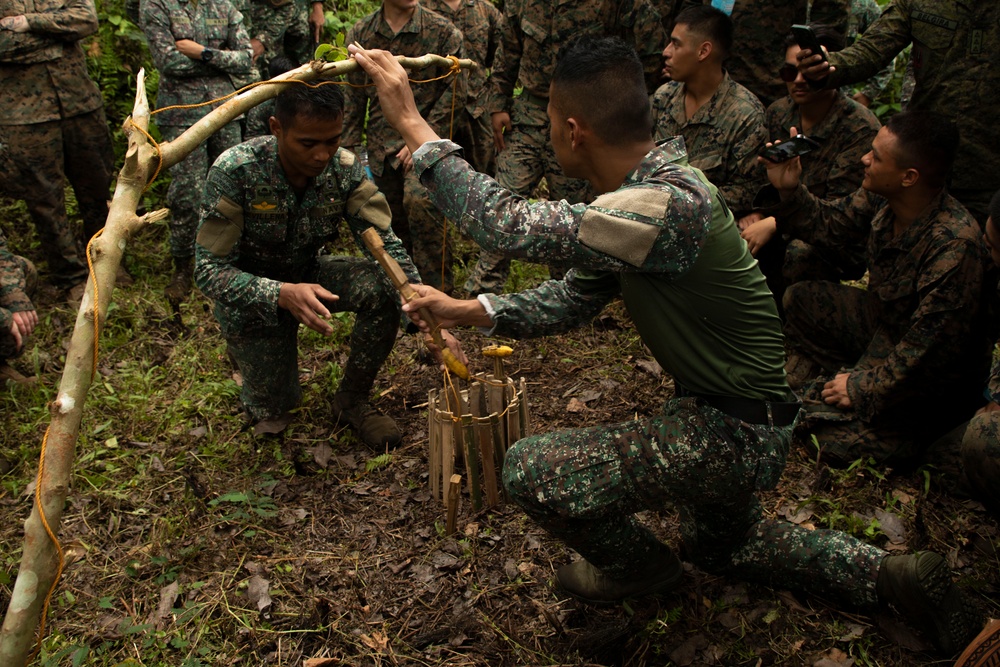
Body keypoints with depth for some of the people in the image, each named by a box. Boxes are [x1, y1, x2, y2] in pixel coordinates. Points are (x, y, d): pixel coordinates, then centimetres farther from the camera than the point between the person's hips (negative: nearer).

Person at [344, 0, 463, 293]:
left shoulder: (443, 30, -3)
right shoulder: (359, 33, 6)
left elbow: (453, 90, -4)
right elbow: (354, 97, 11)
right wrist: (351, 149, 9)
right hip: (380, 144, 4)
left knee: (420, 200, -29)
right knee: (392, 222, 10)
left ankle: (438, 288, -17)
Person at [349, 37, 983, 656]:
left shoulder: (668, 205, -32)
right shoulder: (637, 194, 1)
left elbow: (512, 224, -37)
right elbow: (574, 297, 6)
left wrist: (413, 123, -29)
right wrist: (468, 309, -3)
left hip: (731, 432, -10)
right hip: (733, 419, 10)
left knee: (529, 469, -13)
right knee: (720, 544, 35)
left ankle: (640, 566, 16)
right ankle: (897, 576, 32)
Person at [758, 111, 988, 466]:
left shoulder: (954, 246, -37)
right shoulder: (881, 197, -14)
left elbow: (930, 347, -32)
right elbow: (829, 223, 4)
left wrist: (864, 388, -22)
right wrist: (788, 189, -14)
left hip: (929, 372, -8)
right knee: (799, 300, 8)